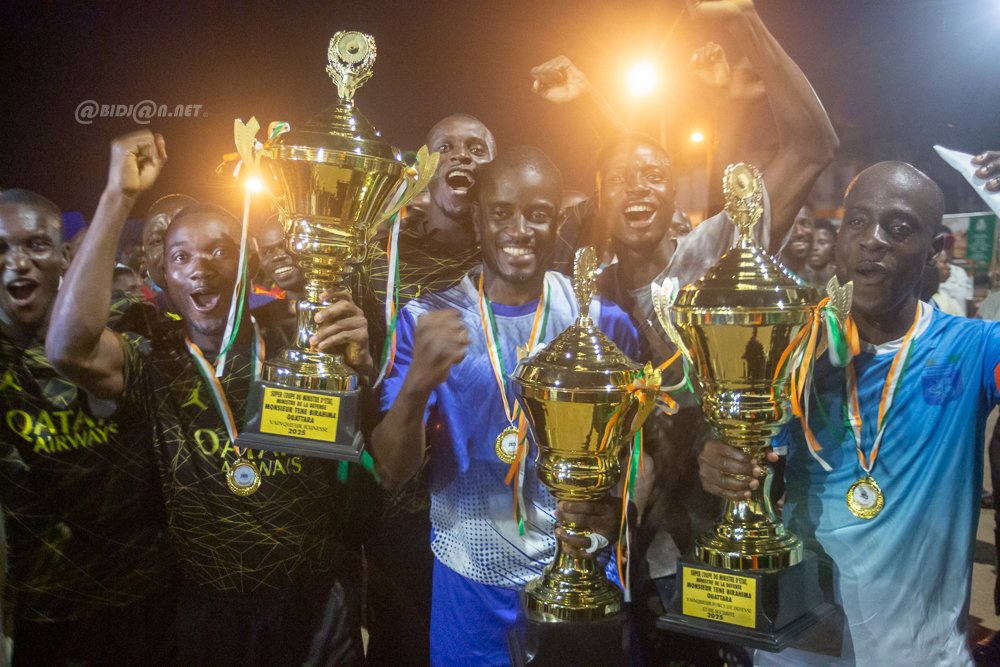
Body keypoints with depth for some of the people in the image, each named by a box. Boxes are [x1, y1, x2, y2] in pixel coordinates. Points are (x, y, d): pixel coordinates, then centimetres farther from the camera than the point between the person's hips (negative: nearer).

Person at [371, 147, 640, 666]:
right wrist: (418, 384, -31)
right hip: (471, 579, 0)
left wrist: (617, 506, -22)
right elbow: (392, 473, -11)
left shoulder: (601, 321, -7)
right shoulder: (427, 320, -8)